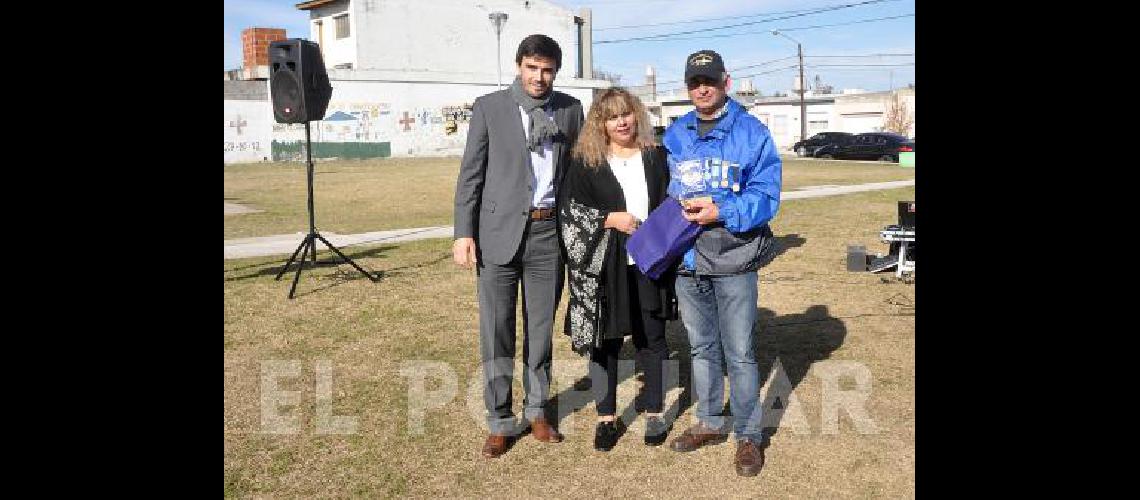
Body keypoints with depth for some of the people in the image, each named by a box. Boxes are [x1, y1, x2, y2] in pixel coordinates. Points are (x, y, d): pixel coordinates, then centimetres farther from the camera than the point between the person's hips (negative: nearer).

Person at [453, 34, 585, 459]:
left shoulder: (570, 110, 7)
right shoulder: (489, 107, 0)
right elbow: (470, 174, 0)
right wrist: (464, 233, -7)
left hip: (548, 232, 2)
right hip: (499, 231, -2)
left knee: (541, 328, 12)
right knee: (496, 331, 3)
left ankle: (536, 411, 28)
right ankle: (500, 422, 16)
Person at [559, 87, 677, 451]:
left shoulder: (657, 157, 7)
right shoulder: (585, 162, 1)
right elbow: (570, 210, -2)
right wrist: (610, 219, -14)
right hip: (604, 266, -1)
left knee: (651, 338, 8)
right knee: (605, 339, 5)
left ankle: (654, 414, 23)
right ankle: (606, 418, 18)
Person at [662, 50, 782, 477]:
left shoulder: (752, 133, -5)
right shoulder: (675, 135, 9)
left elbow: (765, 196, -10)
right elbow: (664, 188, 13)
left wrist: (721, 212, -23)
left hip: (733, 259, -4)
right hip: (687, 260, 5)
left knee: (739, 352, 1)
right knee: (701, 346, 16)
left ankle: (749, 435, 17)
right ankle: (710, 423, 32)